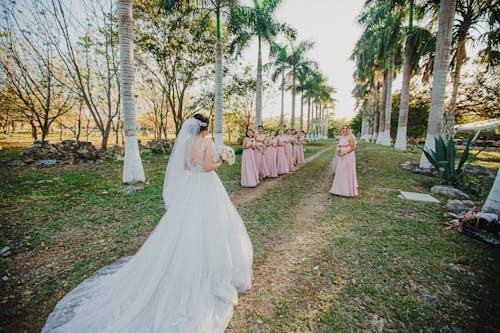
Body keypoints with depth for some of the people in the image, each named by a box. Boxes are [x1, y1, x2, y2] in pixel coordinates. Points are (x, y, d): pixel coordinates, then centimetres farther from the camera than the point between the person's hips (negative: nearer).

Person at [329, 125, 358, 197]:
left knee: (348, 173, -1)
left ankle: (349, 191, 11)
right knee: (340, 173, 10)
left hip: (348, 157, -7)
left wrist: (344, 153, -20)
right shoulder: (340, 137, 11)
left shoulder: (350, 137, -10)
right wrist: (338, 151, -3)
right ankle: (341, 189, 22)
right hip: (341, 158, 7)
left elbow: (353, 148, -13)